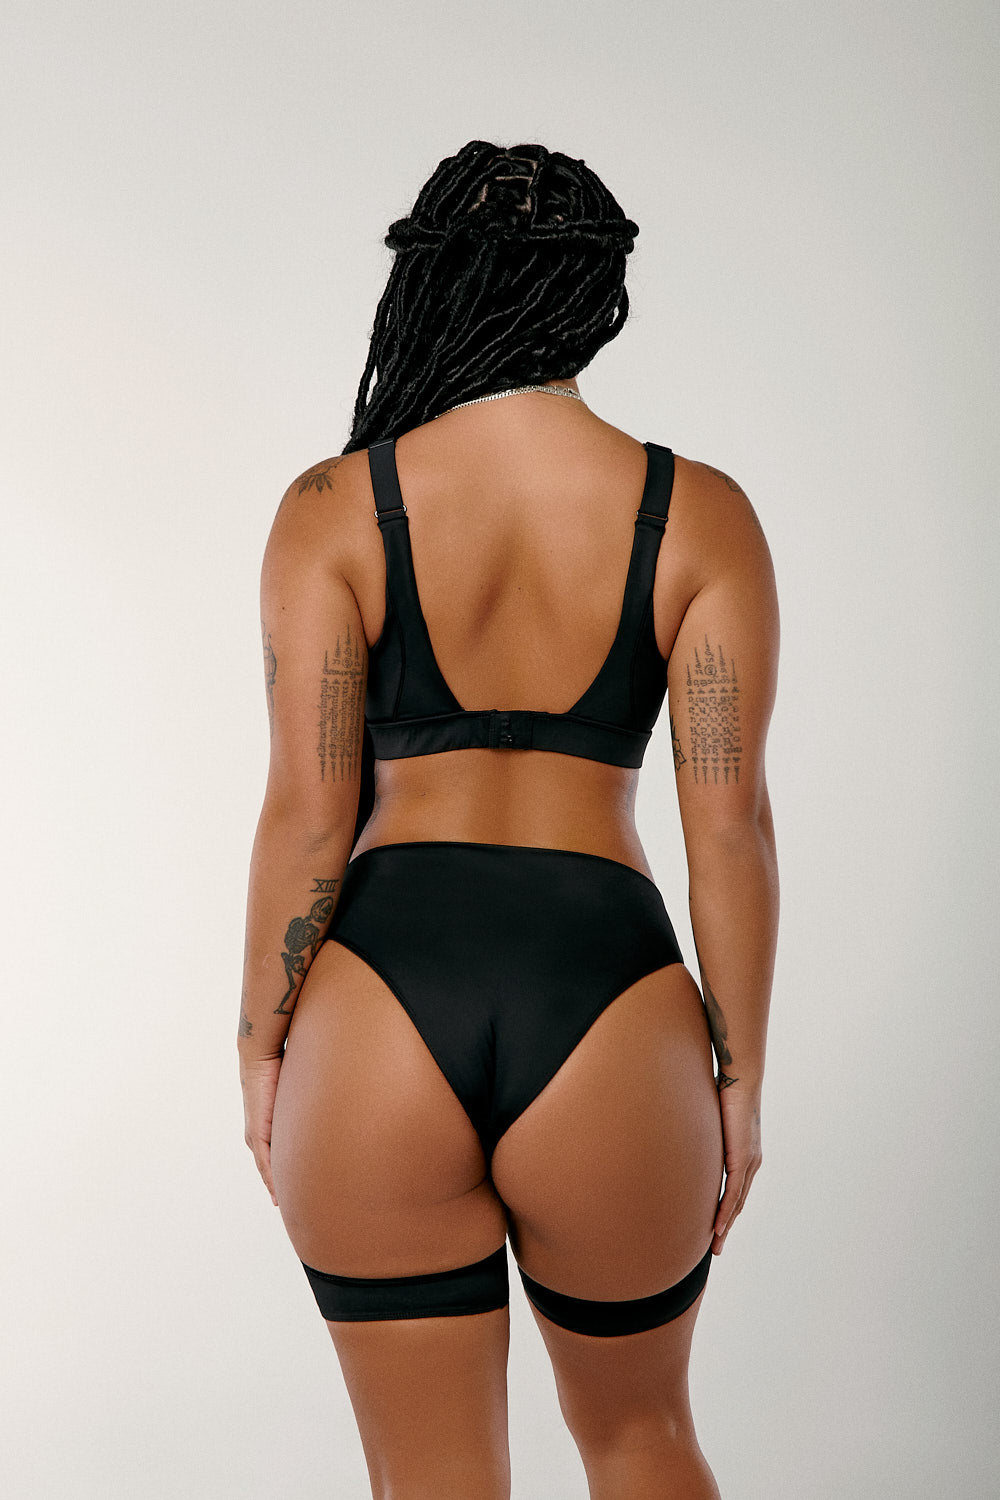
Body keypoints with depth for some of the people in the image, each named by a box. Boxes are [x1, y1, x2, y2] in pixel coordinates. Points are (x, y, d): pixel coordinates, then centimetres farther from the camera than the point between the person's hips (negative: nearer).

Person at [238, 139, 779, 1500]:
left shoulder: (335, 508, -2)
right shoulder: (700, 515, 1)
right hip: (608, 1018, 1)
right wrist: (739, 1071, 7)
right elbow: (729, 822, -2)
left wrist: (260, 1045, 6)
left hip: (378, 1019, -1)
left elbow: (308, 812, -5)